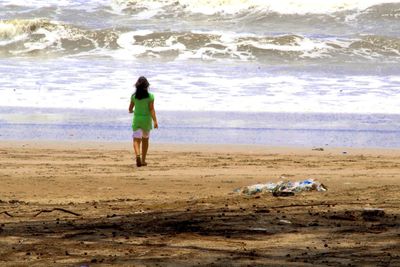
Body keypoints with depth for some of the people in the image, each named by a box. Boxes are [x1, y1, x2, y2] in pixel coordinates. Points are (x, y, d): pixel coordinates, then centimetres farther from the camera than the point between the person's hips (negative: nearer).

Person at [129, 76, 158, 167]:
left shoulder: (134, 96, -4)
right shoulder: (150, 96, -8)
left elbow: (130, 108, 7)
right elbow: (151, 109, -14)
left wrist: (131, 111, 31)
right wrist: (155, 121, -14)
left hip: (137, 119, 0)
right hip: (146, 119, 0)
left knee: (136, 139, -3)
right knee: (145, 140, 16)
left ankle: (138, 155, -31)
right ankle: (143, 160, 22)